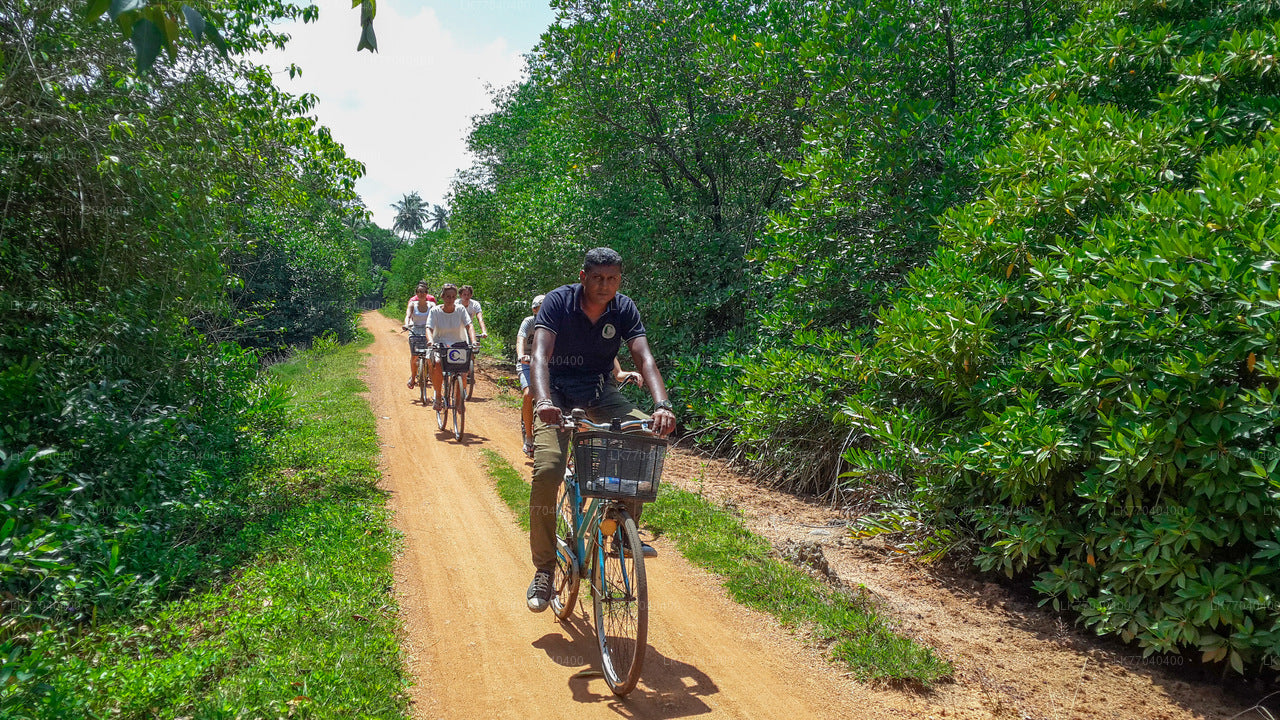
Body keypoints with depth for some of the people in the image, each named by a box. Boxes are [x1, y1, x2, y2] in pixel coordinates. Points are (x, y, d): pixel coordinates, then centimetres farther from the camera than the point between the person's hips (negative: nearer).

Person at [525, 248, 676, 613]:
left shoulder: (624, 309, -8)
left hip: (599, 391, 3)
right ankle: (543, 569, -6)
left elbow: (644, 357, -20)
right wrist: (542, 400, -48)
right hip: (557, 391, -3)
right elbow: (539, 354, -28)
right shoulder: (558, 301, -16)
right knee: (546, 471, -23)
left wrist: (662, 405, -38)